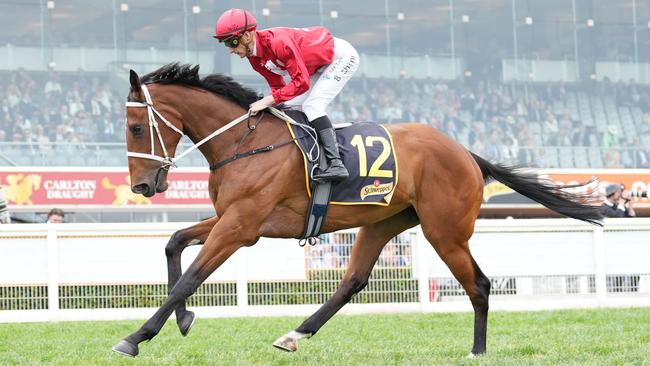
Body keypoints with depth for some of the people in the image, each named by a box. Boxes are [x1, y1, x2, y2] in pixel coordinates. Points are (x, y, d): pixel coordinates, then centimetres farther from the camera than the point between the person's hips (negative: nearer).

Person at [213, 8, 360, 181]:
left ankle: (336, 164, -29)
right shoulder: (254, 57, -4)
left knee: (311, 106, -22)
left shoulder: (278, 42, -34)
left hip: (342, 56, -10)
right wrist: (267, 103, -15)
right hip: (320, 66, 10)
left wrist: (268, 100, -34)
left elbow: (302, 82, -34)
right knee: (289, 107, 6)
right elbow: (278, 86, 3)